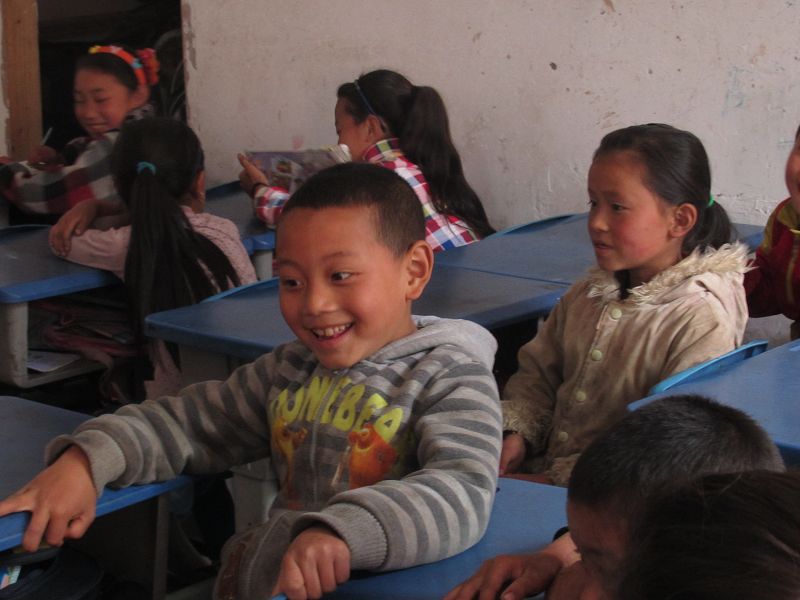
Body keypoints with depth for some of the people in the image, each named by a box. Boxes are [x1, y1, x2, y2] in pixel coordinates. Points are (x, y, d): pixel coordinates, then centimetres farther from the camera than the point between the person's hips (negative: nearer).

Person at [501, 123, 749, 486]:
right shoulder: (587, 294, 12)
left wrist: (563, 478, -20)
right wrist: (516, 432, -1)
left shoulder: (704, 319, -13)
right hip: (541, 469, 7)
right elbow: (539, 375, 20)